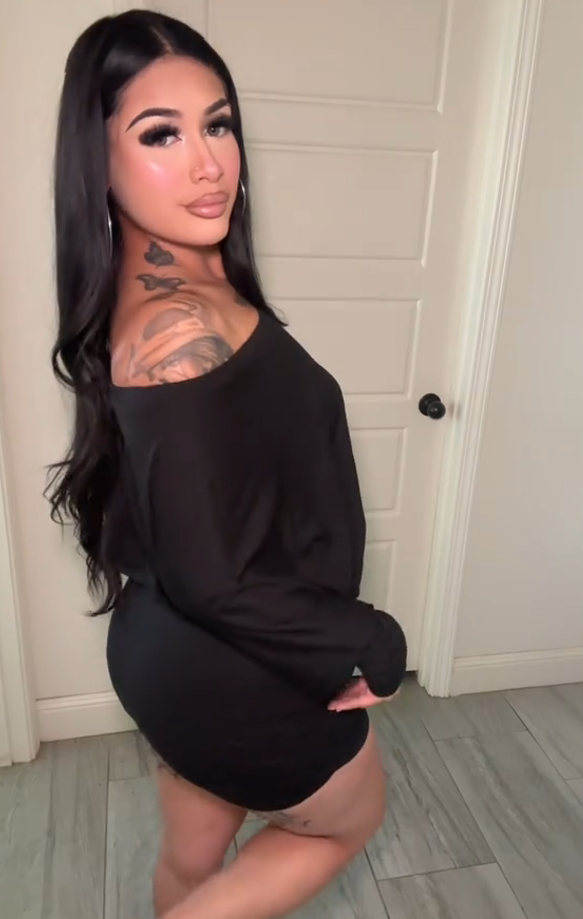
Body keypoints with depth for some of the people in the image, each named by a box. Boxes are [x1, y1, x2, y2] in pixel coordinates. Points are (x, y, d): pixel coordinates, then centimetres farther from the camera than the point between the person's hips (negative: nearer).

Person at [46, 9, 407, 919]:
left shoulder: (174, 289, 1)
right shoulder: (186, 326, -29)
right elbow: (216, 580, -29)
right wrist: (373, 644, -14)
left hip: (181, 650, 8)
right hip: (238, 671, -8)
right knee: (351, 817, 25)